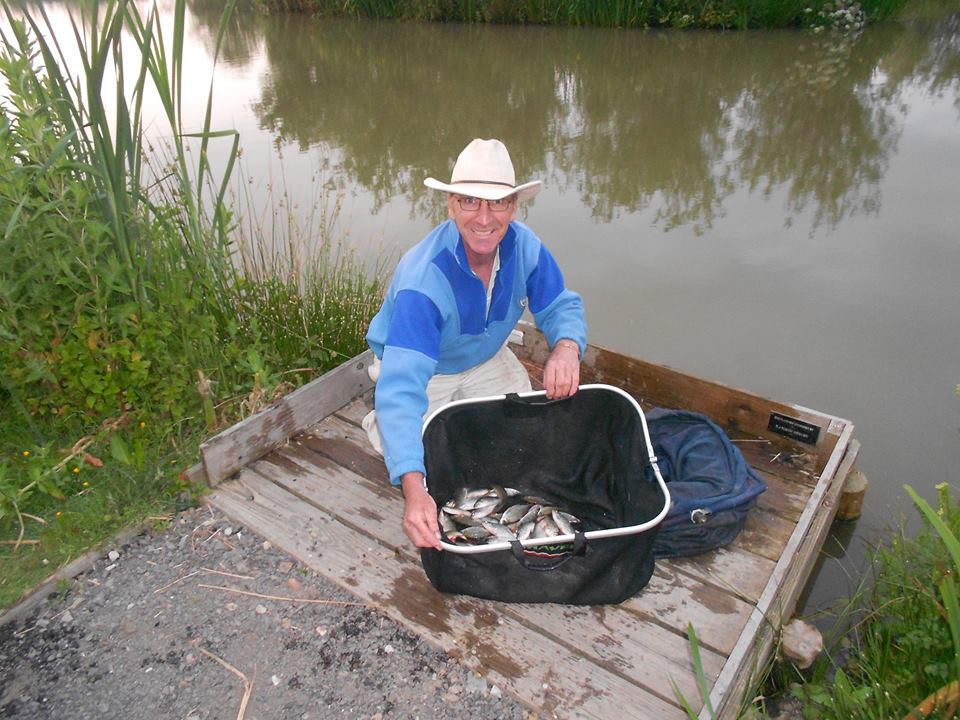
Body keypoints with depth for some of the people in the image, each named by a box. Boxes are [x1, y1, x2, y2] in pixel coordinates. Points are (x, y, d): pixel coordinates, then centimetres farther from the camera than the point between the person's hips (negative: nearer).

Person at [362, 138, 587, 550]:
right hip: (422, 370, -4)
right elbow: (401, 388, -47)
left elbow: (562, 307, -10)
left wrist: (566, 347, -38)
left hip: (485, 359, 5)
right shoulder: (422, 280, -41)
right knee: (434, 461, -16)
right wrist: (414, 491, -58)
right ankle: (379, 422, 17)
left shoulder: (524, 246, -23)